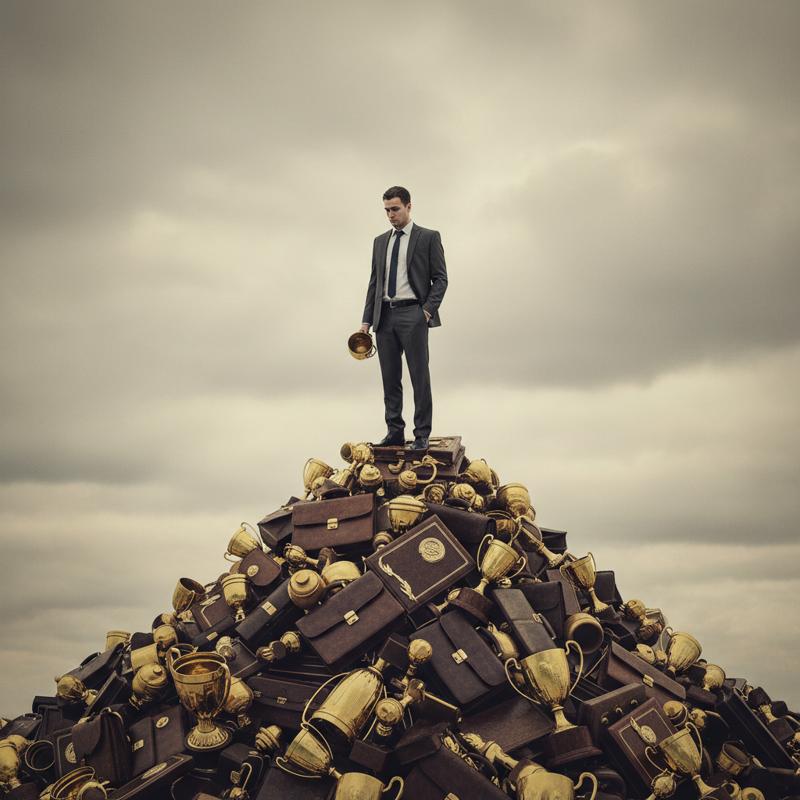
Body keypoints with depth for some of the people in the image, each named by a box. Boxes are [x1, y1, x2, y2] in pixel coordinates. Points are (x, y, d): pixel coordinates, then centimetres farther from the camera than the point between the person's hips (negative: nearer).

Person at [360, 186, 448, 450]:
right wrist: (367, 320, 10)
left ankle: (422, 435, 0)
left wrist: (428, 310, -13)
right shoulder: (380, 241, 16)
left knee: (420, 376, -4)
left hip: (413, 314, -5)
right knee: (390, 378, 7)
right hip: (385, 316, 5)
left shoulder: (429, 238, 1)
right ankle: (395, 431, 13)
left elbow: (440, 278, -1)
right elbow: (374, 282, 17)